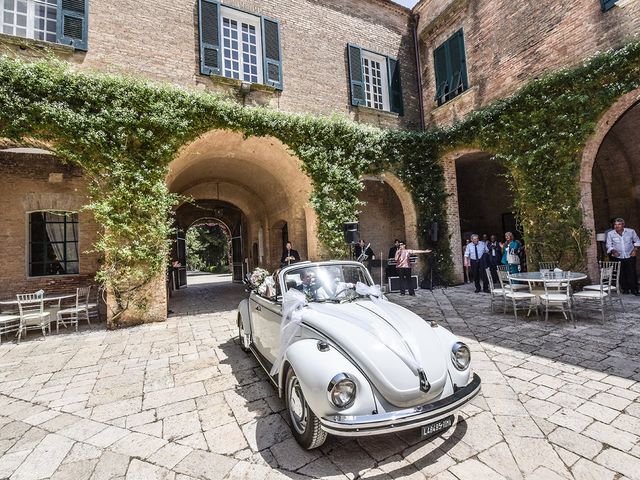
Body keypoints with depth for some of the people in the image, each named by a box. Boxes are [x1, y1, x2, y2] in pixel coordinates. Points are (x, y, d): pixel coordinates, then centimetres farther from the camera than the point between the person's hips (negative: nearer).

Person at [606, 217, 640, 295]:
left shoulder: (631, 231, -3)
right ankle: (625, 289, 15)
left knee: (632, 273, -1)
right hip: (618, 257, 0)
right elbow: (609, 245, 1)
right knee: (621, 274, 2)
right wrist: (613, 251, -16)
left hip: (630, 256, 0)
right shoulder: (610, 234, -7)